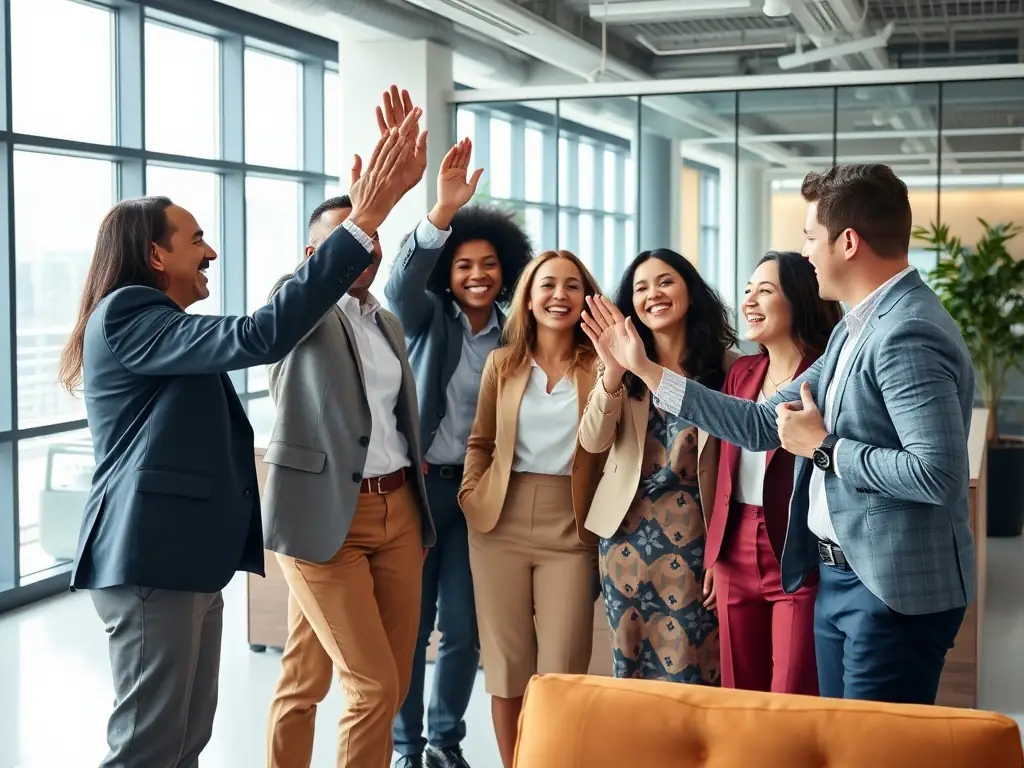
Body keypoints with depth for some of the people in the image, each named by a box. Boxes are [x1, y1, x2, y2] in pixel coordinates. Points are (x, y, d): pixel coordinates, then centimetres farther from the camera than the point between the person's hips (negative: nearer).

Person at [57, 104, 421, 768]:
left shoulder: (159, 328, 21)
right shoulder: (126, 318, -13)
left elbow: (288, 309, 22)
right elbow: (260, 337, -25)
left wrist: (362, 218, 14)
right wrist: (362, 225, -26)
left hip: (183, 558, 11)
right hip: (151, 562, -11)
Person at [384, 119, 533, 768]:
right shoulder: (427, 319, -2)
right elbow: (400, 285, -25)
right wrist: (443, 210, -38)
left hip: (479, 491, 3)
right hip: (418, 485, -3)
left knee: (464, 629, 8)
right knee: (410, 625, 4)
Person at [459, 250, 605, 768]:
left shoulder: (598, 365, 1)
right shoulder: (502, 362, 8)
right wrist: (472, 495, 2)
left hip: (569, 528, -2)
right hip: (501, 523, 2)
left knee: (562, 669, -1)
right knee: (506, 661, 7)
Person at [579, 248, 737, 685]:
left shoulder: (723, 364, -1)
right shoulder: (625, 364, 4)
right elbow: (593, 442, -9)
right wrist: (613, 373, -25)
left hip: (693, 532, -2)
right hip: (628, 530, 3)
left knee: (690, 669, 0)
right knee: (630, 661, 12)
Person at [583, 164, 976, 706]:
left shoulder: (909, 334, -19)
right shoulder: (855, 329, 13)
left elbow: (939, 474, -27)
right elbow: (763, 425, 14)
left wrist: (823, 447, -16)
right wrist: (644, 369, 13)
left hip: (897, 592, -10)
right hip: (840, 578, 10)